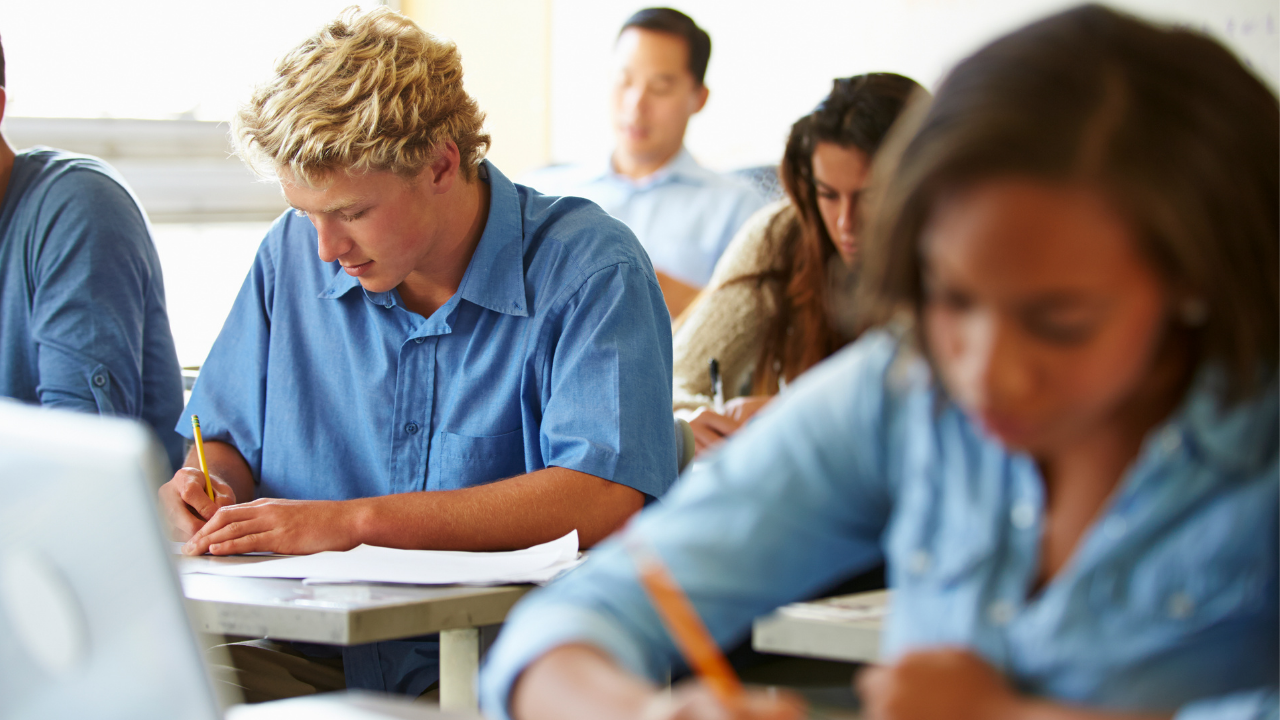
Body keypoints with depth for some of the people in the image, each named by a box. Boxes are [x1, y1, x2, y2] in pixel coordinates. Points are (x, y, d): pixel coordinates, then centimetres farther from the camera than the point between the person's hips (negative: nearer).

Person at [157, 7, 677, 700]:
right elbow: (228, 444, 22)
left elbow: (605, 500, -22)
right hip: (319, 662, 4)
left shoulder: (590, 271, -9)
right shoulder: (293, 253, 10)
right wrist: (201, 485, -4)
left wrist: (350, 521, -24)